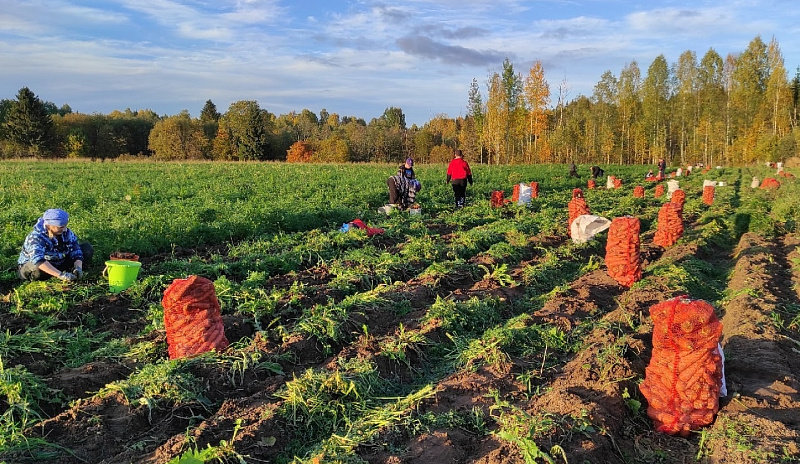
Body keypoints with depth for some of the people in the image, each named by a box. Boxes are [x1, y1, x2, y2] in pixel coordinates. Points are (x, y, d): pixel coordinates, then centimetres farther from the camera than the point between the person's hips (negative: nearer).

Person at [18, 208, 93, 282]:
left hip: (58, 265, 4)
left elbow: (76, 252, -13)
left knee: (87, 248, -6)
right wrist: (60, 275, -53)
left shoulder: (67, 233, -12)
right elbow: (38, 260, -45)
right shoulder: (36, 237, -30)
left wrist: (78, 268, -35)